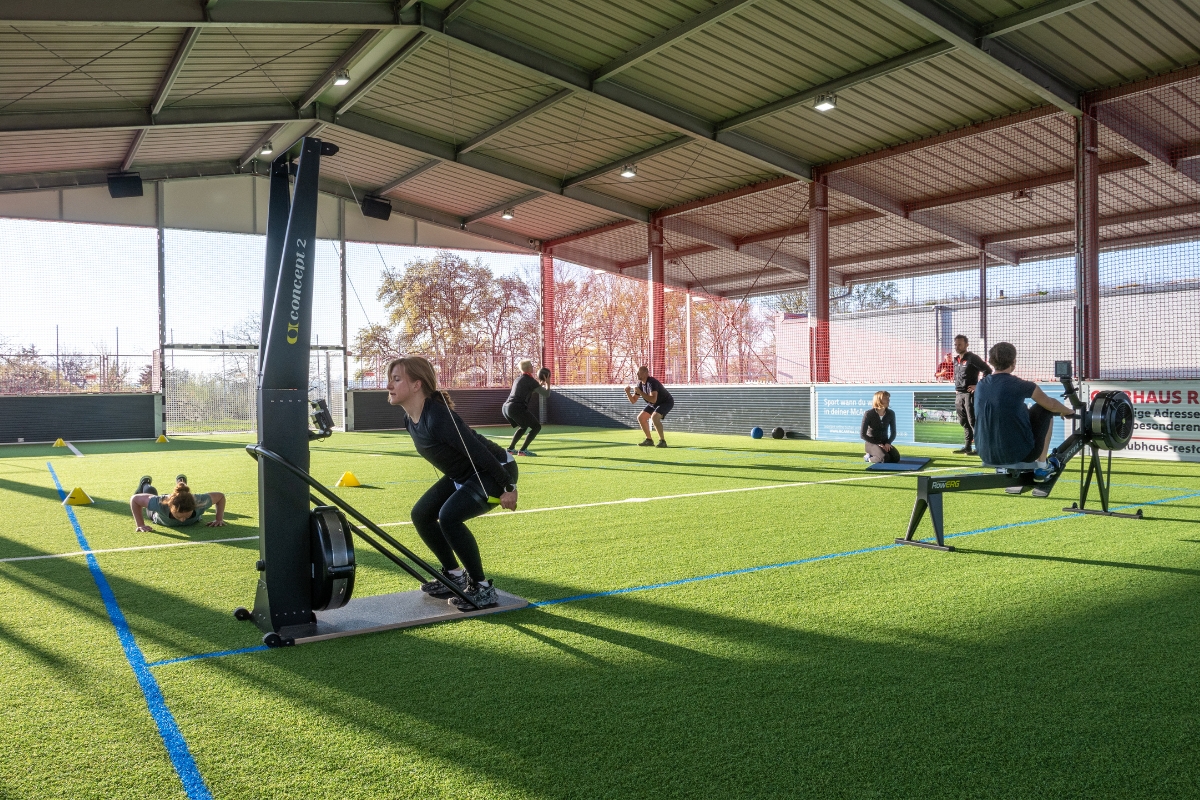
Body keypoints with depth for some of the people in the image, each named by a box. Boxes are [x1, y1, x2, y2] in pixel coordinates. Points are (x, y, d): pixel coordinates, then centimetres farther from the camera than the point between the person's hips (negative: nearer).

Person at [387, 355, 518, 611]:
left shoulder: (437, 417, -31)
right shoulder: (410, 419, -3)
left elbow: (479, 451, -28)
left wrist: (508, 487, -23)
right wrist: (450, 484, 22)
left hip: (495, 470, -9)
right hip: (462, 474, 10)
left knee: (449, 516, -26)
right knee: (421, 514, 5)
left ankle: (483, 588, -12)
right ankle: (455, 577, 18)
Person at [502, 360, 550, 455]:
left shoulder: (518, 379, 22)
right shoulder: (530, 381, -2)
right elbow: (546, 394, 0)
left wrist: (540, 384, 33)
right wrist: (547, 383, 14)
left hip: (506, 407, 8)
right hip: (517, 408, -8)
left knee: (524, 427, 29)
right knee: (537, 427, 2)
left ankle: (511, 448, 20)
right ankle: (523, 450, -6)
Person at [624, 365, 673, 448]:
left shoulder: (652, 382, -31)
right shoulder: (639, 384, -4)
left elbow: (653, 399, -45)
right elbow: (633, 401, 1)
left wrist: (640, 392, -42)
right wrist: (628, 392, -18)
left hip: (666, 402, -9)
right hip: (654, 404, 9)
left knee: (654, 417, -32)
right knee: (641, 418, 5)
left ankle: (662, 441, -22)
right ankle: (649, 440, 15)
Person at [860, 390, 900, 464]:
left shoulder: (891, 413, 0)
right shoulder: (869, 414, -13)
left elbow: (893, 432, 8)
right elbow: (862, 434, -13)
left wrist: (888, 443, -12)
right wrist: (878, 444, -17)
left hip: (885, 442, 5)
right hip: (871, 443, -5)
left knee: (896, 458, -23)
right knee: (885, 458, -34)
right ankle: (870, 457, -2)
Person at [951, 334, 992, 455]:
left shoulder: (972, 358, -10)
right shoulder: (956, 360, 14)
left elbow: (988, 371, -16)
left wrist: (978, 386, -15)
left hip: (969, 394, -8)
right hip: (959, 395, 8)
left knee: (972, 421, -8)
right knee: (963, 422, 12)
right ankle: (967, 446, 19)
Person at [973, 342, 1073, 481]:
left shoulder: (980, 386, 3)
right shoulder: (1020, 386, -12)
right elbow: (1051, 405, 5)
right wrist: (1068, 411, 27)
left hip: (987, 455, 6)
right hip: (1019, 454, -6)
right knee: (1045, 411, 15)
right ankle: (1042, 466, 20)